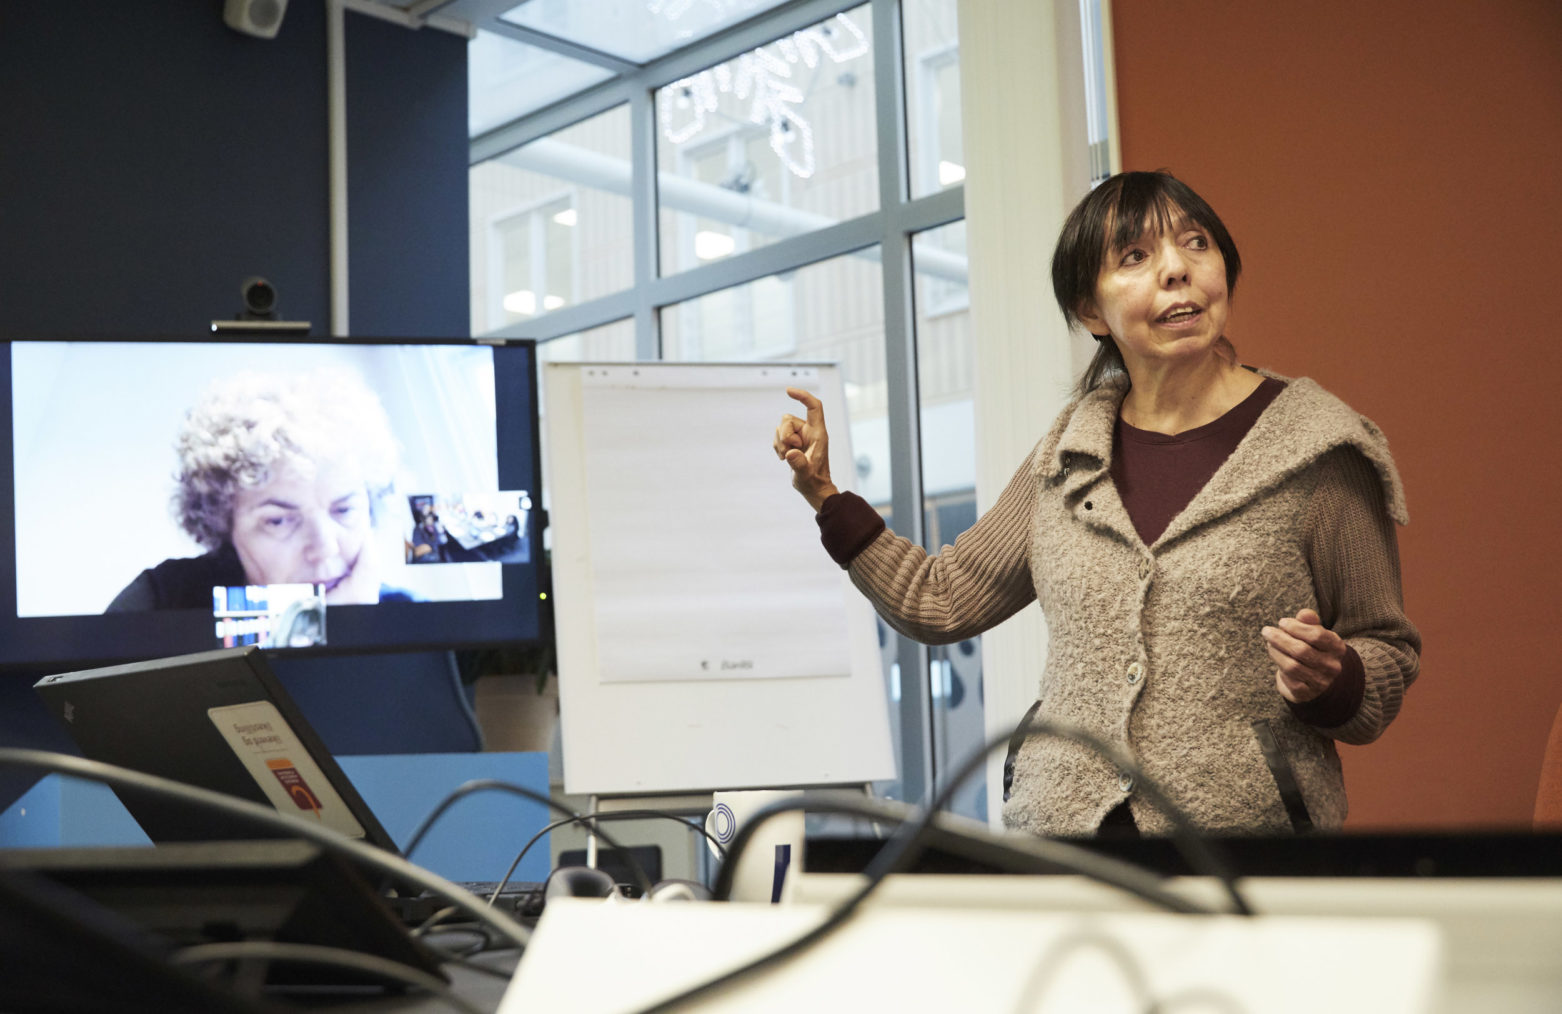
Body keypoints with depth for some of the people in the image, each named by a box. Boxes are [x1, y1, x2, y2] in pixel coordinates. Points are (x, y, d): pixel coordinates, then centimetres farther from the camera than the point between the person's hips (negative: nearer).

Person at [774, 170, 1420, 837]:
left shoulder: (1317, 451, -3)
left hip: (1247, 845, -3)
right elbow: (942, 601, 17)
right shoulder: (1068, 458, 8)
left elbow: (1390, 657, 4)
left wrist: (1330, 681, -18)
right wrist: (825, 495, 12)